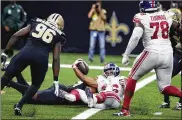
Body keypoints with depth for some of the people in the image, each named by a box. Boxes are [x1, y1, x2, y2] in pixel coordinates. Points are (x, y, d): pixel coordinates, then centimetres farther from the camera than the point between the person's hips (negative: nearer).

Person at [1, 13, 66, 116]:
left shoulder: (36, 23, 26)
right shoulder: (58, 35, 20)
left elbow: (16, 36, 16)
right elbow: (56, 59, 12)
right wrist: (56, 80, 13)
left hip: (26, 52, 1)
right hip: (41, 57, 0)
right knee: (36, 84, 24)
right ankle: (19, 105, 10)